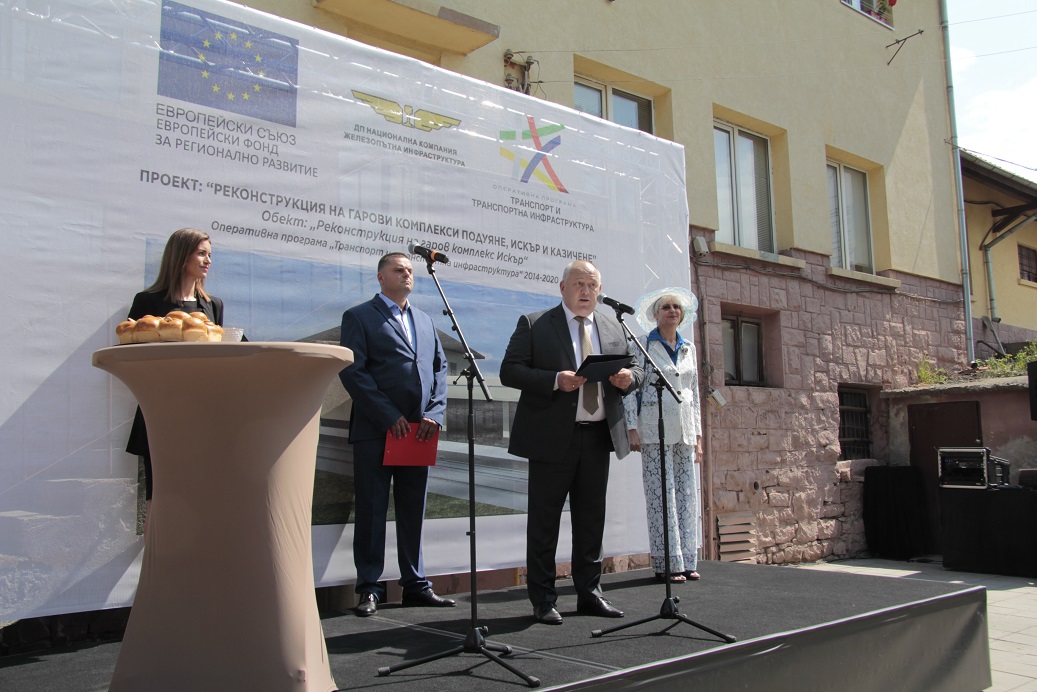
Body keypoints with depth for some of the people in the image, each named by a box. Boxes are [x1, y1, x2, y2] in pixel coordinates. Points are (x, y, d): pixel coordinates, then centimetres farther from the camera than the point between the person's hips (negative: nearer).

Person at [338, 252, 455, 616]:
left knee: (414, 511, 11)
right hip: (375, 431, -5)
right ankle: (369, 588, 11)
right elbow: (352, 371, -8)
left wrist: (435, 413, -1)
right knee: (372, 511, 1)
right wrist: (390, 416, -14)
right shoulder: (359, 317, 1)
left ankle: (415, 584, 19)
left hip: (418, 431, 5)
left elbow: (439, 367, 15)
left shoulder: (424, 320, 20)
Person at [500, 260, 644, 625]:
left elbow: (636, 369, 18)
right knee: (544, 520, 2)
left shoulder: (613, 327, 14)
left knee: (592, 519, 12)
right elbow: (509, 371, -8)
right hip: (553, 438, -5)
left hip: (598, 436, 5)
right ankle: (543, 600, 12)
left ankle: (589, 593, 24)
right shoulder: (534, 324, -1)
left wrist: (629, 377, -7)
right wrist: (555, 380, -21)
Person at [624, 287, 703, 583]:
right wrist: (632, 428, -11)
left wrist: (698, 434, 15)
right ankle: (666, 564, 0)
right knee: (661, 494, -5)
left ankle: (686, 561, 13)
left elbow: (694, 392, 19)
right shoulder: (643, 345, 1)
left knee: (687, 493, 5)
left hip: (684, 429, 5)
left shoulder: (689, 348, 17)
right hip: (655, 428, -5)